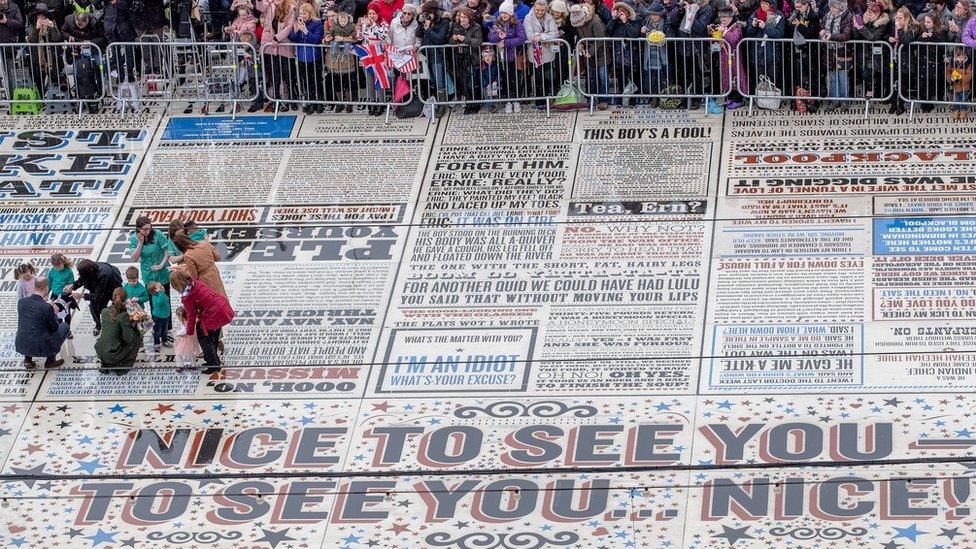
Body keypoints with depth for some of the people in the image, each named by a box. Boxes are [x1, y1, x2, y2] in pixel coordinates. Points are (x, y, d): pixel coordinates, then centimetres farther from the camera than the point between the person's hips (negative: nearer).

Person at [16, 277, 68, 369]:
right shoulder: (47, 307, -19)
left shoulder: (21, 302, -4)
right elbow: (54, 328, -5)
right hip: (40, 348, -5)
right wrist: (54, 313, 12)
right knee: (65, 327, 15)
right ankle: (50, 360, 17)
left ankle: (28, 359, 24)